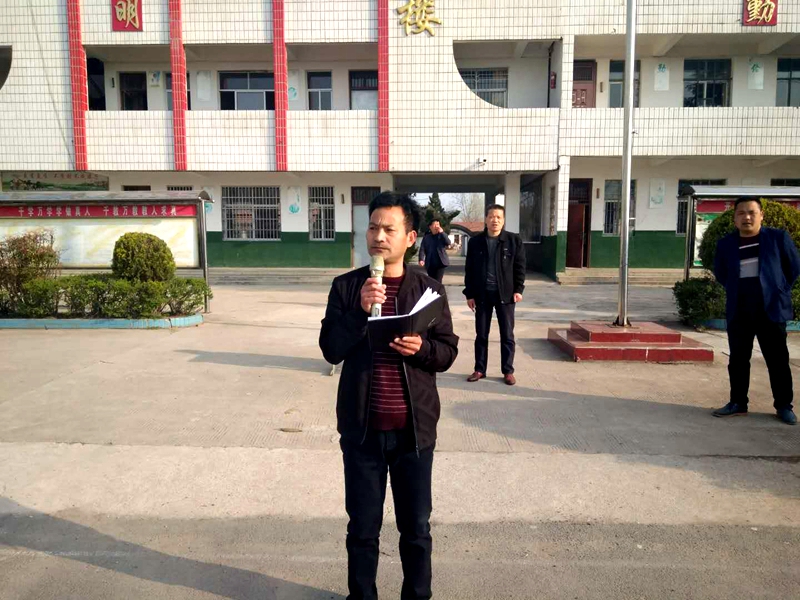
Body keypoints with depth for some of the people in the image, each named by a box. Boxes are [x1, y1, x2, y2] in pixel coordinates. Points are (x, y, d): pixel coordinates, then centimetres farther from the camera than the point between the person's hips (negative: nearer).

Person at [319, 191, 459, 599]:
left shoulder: (429, 289, 0)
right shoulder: (345, 287, -1)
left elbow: (448, 351, 2)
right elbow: (331, 350, -7)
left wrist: (421, 347, -19)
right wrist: (360, 311, -21)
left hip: (414, 427, 0)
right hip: (362, 427, 0)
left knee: (416, 527, 15)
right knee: (362, 527, 16)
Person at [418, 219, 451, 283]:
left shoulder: (442, 236, 9)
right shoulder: (426, 238, 9)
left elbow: (448, 243, -9)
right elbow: (422, 249, 1)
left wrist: (442, 232, -13)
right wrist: (421, 259, -16)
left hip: (440, 263, -2)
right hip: (430, 264, 2)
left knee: (438, 282, -13)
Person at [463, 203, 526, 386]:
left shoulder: (514, 240, 0)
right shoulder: (475, 242, 4)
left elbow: (520, 267, 2)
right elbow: (470, 270, 5)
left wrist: (518, 289, -7)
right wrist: (469, 294, 1)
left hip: (505, 294, -1)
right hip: (482, 294, 1)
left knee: (507, 335, 5)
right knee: (481, 334, 9)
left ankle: (508, 371, 15)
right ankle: (479, 369, 19)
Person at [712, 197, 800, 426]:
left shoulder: (778, 238, -2)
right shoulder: (726, 244, 5)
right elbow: (720, 273, 20)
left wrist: (779, 290, 8)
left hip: (771, 309, -2)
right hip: (738, 311, 2)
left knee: (778, 360, 4)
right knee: (738, 359, 7)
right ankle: (738, 403, 18)